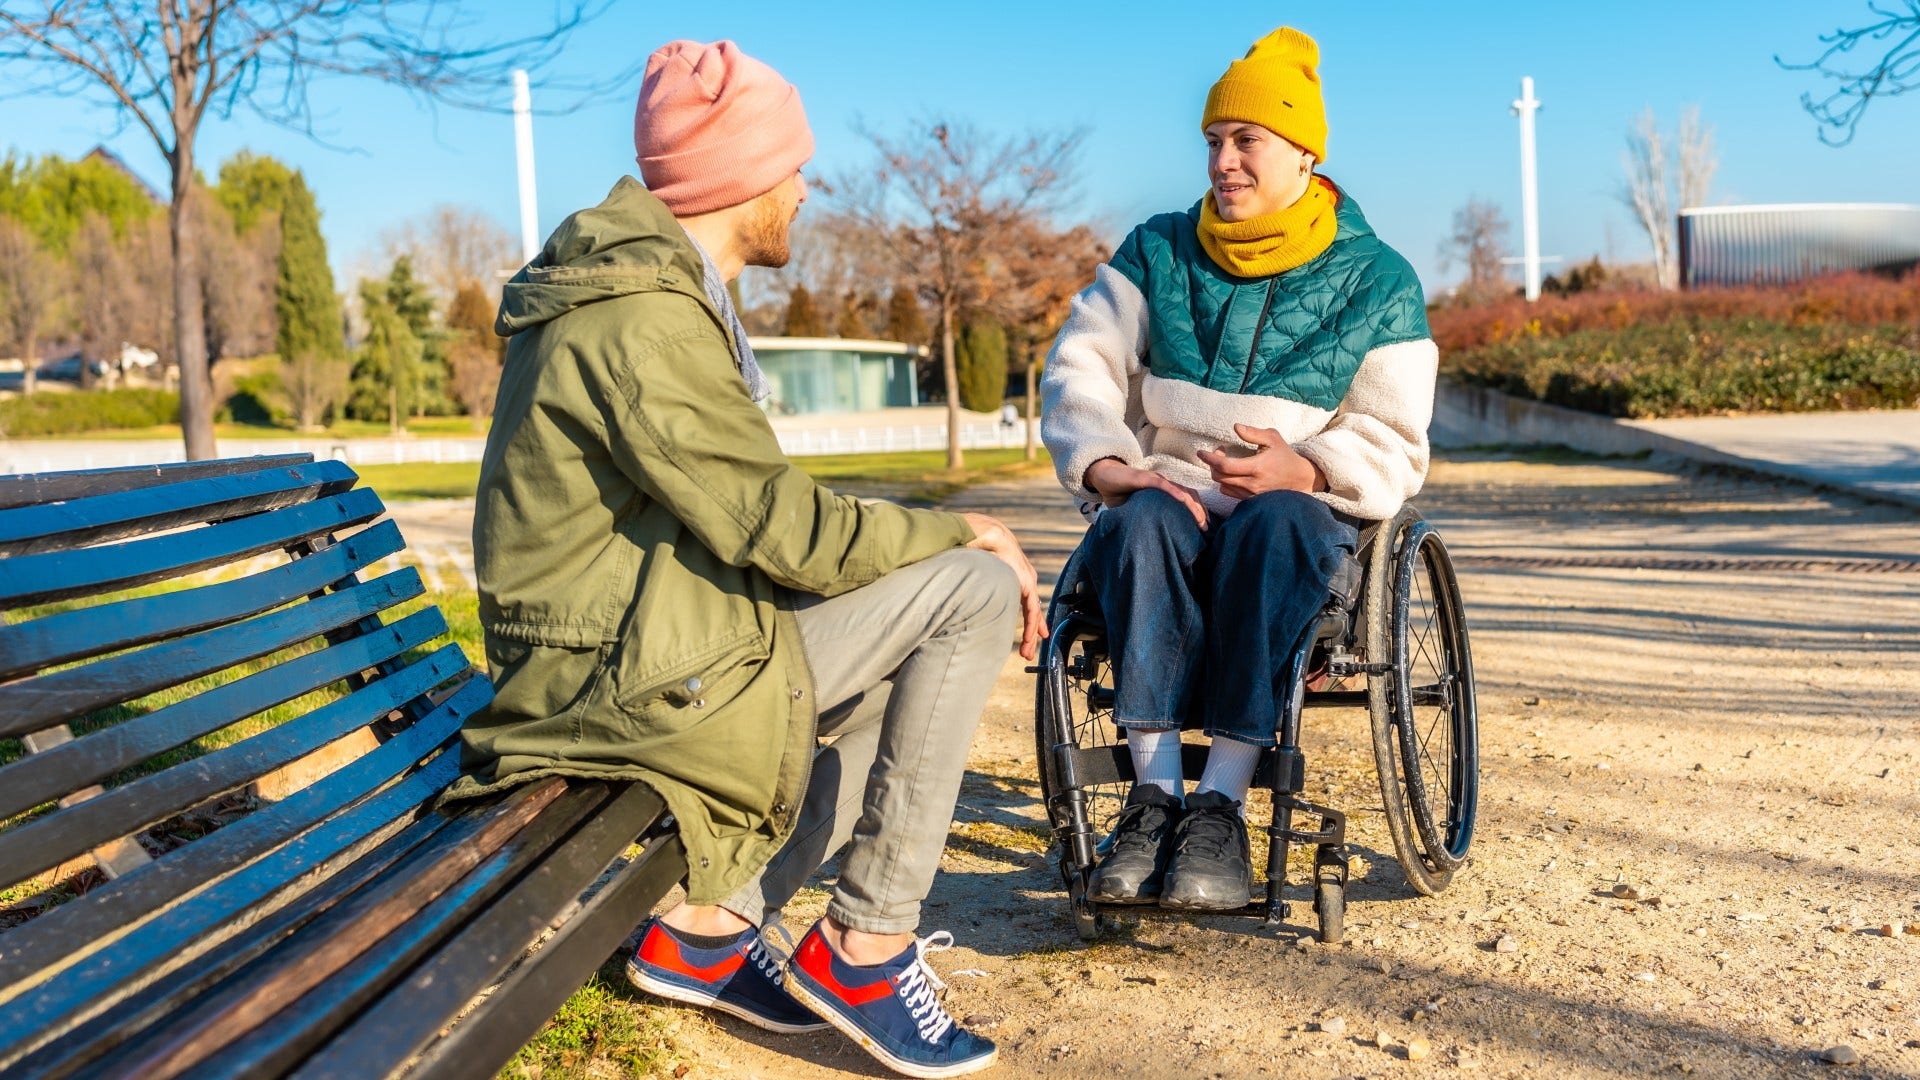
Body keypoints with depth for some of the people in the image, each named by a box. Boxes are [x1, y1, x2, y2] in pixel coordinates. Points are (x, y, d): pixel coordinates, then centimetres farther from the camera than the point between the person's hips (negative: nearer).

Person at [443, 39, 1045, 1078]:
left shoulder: (647, 286, 14)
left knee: (914, 675, 21)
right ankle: (863, 943, -3)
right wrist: (959, 535, -6)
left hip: (618, 647, 10)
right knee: (973, 593, -11)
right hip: (633, 674, -10)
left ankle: (707, 927, 15)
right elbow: (784, 530, -21)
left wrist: (941, 543, 5)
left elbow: (754, 517, 14)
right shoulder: (641, 321, -20)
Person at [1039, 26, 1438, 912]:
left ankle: (1222, 801, -42)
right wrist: (1105, 465, -15)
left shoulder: (1376, 280, 7)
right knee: (1143, 522, -35)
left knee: (1273, 525, -38)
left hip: (1305, 512, -1)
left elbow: (1393, 449, 1)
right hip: (1171, 495, 2)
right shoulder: (1158, 254, 12)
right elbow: (1078, 367, 5)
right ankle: (1154, 794, -41)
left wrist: (1305, 469, -21)